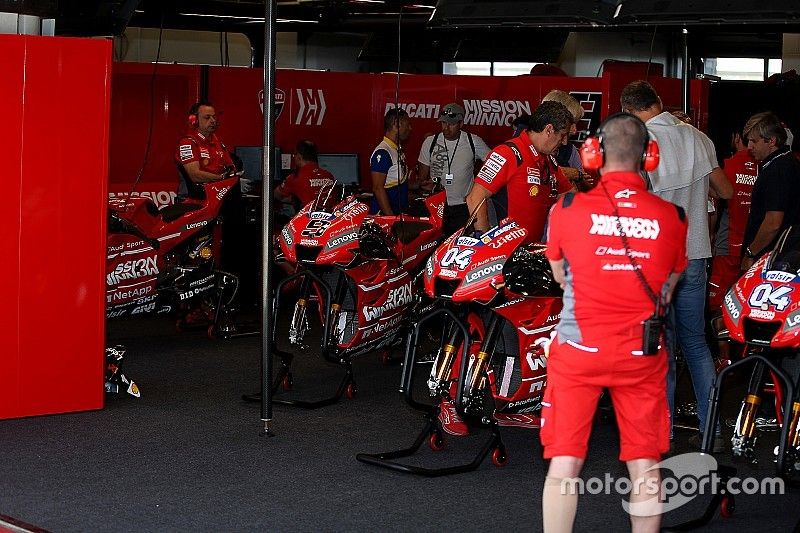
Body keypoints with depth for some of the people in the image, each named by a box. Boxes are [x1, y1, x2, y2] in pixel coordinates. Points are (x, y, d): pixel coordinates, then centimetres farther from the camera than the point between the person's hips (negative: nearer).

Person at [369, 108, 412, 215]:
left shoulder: (398, 149, 12)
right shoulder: (382, 153, -17)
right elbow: (378, 188, -22)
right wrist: (390, 216, -24)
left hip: (400, 212, 9)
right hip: (384, 214, -9)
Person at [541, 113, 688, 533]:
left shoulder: (567, 209, -9)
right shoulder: (671, 217, -5)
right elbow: (666, 290, 8)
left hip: (579, 348, -1)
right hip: (642, 355, 2)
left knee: (564, 464, 5)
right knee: (645, 467, 11)